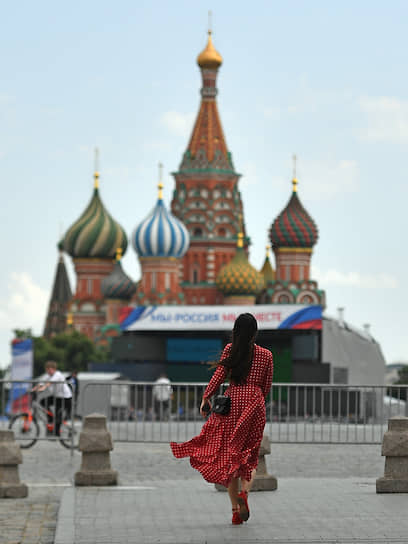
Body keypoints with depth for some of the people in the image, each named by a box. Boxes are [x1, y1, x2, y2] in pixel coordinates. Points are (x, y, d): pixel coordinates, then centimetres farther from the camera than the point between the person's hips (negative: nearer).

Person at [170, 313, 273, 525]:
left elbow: (219, 374, -6)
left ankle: (235, 508, 3)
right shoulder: (266, 355, 3)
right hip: (254, 404, 0)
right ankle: (244, 492, -19)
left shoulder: (230, 349, 1)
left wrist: (206, 397, -1)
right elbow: (266, 387, 9)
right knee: (249, 455, 10)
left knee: (229, 454, 6)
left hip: (232, 402, 0)